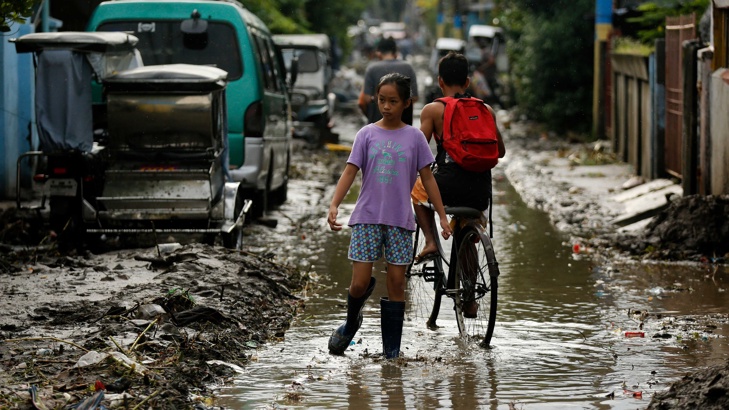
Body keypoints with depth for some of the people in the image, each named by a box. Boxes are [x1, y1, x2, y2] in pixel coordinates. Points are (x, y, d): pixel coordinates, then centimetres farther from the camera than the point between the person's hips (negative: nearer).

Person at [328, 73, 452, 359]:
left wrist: (442, 216, 3)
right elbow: (350, 172, -2)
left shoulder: (414, 137, 4)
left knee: (396, 283, 1)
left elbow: (427, 178, 7)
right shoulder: (367, 134, 3)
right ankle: (351, 324, 26)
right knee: (360, 283, -6)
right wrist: (334, 205, -16)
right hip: (367, 217, -1)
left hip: (400, 220, 1)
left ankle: (392, 352, 6)